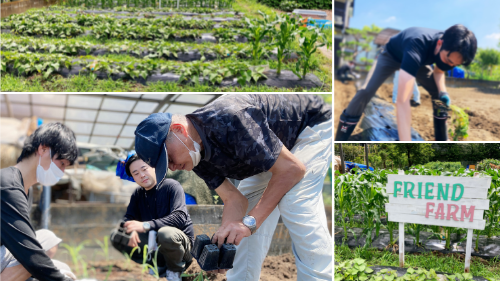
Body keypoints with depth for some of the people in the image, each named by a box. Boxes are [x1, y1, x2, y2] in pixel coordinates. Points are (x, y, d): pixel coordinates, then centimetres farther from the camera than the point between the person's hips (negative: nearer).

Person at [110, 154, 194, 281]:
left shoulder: (172, 186, -12)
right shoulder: (138, 194, 8)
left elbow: (180, 217, -26)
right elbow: (128, 219, 4)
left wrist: (146, 225, -34)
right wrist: (131, 230, -22)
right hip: (154, 243, 6)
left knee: (165, 233, -40)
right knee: (116, 236, -5)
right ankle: (159, 266, 1)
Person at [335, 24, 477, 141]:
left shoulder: (449, 51, -28)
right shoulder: (417, 47, -48)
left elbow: (438, 71, 0)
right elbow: (402, 101, -56)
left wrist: (443, 92, -24)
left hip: (420, 60, 6)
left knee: (440, 97, -8)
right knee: (366, 92, -27)